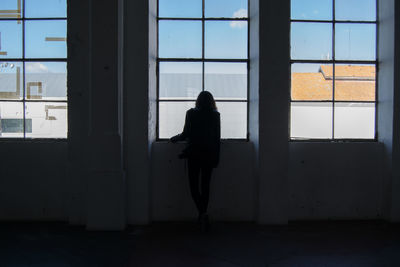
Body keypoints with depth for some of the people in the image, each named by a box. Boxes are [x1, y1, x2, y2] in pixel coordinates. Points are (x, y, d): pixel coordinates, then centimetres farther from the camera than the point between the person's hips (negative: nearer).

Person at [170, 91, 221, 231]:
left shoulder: (191, 113, -4)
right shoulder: (215, 115, 2)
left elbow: (186, 134, -2)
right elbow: (217, 138, 3)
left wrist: (175, 138, 19)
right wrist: (216, 158, 10)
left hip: (194, 154, -2)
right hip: (209, 155, 2)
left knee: (194, 185, 3)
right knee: (205, 185, 11)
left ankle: (202, 213, -15)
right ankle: (203, 214, 14)